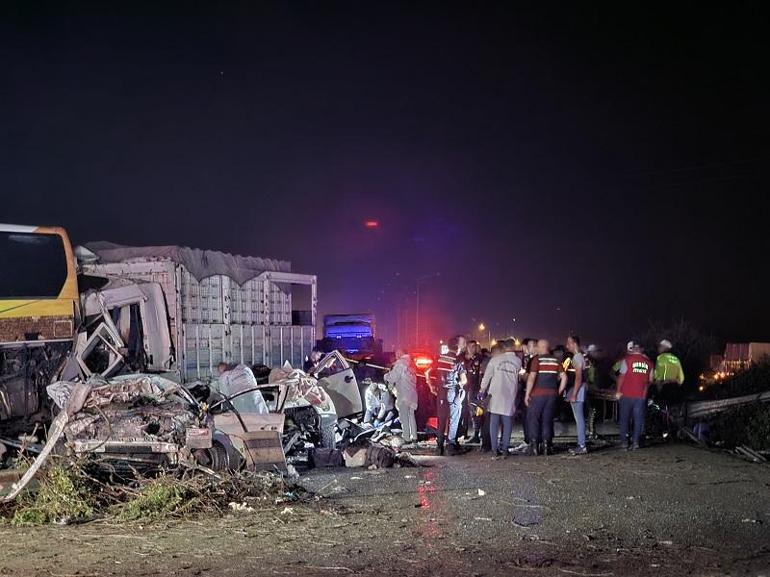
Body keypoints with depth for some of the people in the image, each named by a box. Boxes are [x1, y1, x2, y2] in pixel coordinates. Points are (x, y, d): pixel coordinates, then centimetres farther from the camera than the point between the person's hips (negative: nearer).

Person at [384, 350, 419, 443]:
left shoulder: (400, 364, -11)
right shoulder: (409, 364, 12)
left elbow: (392, 378, -15)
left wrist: (386, 375, 8)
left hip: (403, 395, -8)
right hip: (412, 394, 8)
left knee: (404, 418, -1)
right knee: (411, 416, 15)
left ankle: (406, 438, 1)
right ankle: (414, 437, 18)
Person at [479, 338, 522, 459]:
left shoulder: (495, 359, -1)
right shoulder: (518, 361, 2)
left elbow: (487, 376, 1)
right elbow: (520, 377, 10)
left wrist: (482, 390, 9)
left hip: (495, 394, 0)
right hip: (510, 395, 0)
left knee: (494, 422, 2)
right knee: (507, 423, 8)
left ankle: (495, 450, -3)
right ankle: (504, 449, 5)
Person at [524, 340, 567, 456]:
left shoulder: (537, 360, -6)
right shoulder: (555, 361, 7)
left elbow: (532, 377, -14)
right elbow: (564, 377, 4)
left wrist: (527, 394, -10)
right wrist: (559, 392, 11)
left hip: (537, 394, -4)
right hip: (552, 394, 4)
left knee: (533, 420, 4)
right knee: (547, 420, 10)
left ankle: (534, 446, -1)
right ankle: (546, 446, 6)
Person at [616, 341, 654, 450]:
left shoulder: (627, 359, -6)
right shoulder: (648, 362, 5)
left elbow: (622, 376, -7)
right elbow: (650, 380, 9)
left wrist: (618, 391, 0)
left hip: (626, 395, -2)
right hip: (641, 396, 2)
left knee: (624, 418, 8)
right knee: (638, 419, 6)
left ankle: (624, 441, 8)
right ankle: (635, 441, 0)